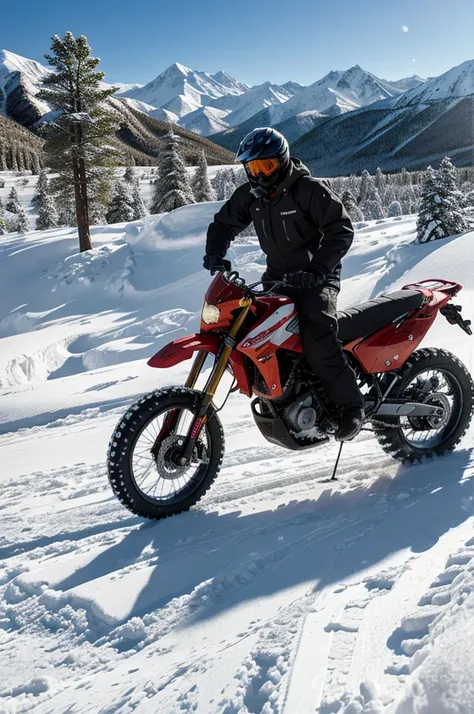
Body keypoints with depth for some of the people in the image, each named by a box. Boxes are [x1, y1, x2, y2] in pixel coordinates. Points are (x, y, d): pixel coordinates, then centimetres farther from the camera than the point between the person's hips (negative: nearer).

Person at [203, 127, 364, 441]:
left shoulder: (310, 190, -16)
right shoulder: (249, 195, 3)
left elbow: (342, 229, -19)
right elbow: (224, 223, 15)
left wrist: (317, 269, -32)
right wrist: (215, 254, -6)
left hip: (316, 279, -7)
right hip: (277, 277, 8)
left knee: (318, 344, -28)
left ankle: (352, 405, -14)